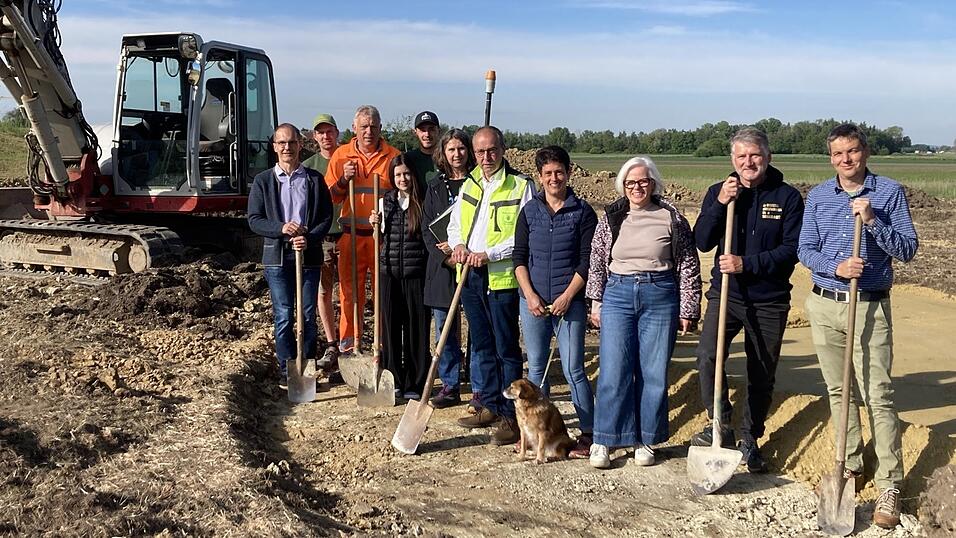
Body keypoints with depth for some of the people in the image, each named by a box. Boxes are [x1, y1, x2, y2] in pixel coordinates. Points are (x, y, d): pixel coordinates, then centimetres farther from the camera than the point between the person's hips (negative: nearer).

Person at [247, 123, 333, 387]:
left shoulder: (314, 179, 6)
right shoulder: (263, 180, 5)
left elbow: (326, 217, 2)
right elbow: (254, 219, 1)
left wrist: (309, 239, -15)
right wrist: (281, 228, -16)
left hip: (309, 255, 1)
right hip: (277, 257, -1)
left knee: (309, 315, 6)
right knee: (283, 316, 2)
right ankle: (286, 370, 12)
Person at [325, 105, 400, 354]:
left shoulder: (393, 156, 2)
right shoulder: (341, 155, 6)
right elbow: (329, 197, 9)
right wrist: (343, 180, -9)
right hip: (351, 235, 1)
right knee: (349, 289, 5)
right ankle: (348, 345, 15)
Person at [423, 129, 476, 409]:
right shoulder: (435, 186, 12)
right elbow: (426, 228, 8)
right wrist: (445, 257, -6)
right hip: (441, 267, 4)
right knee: (444, 330, 7)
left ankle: (480, 389, 8)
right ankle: (449, 387, 18)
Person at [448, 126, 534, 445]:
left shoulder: (521, 186, -6)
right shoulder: (468, 185, 14)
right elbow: (455, 225, 20)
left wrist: (489, 254, -19)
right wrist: (459, 245, -2)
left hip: (502, 277, -7)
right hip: (470, 276, 7)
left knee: (506, 348, -2)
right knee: (482, 346, 14)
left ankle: (512, 416, 5)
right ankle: (490, 407, 26)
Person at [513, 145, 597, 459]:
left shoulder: (582, 212, -1)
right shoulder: (529, 211, 7)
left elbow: (587, 260, -4)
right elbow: (519, 257, 5)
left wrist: (567, 296, -12)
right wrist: (530, 295, -6)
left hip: (569, 301, -3)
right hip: (532, 301, 3)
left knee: (573, 369, -4)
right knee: (536, 368, 11)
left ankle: (588, 433, 6)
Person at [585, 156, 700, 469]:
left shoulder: (672, 218, 1)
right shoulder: (611, 218, 6)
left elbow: (688, 266, 2)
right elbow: (596, 263, 10)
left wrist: (687, 310, 1)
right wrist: (596, 304, 7)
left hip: (660, 298, -1)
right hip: (618, 295, 1)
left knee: (653, 373, 4)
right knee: (613, 371, -2)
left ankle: (645, 441, 17)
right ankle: (604, 442, 7)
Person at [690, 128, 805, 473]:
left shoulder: (788, 197, -2)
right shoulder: (718, 192, 4)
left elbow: (792, 249, -8)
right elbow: (702, 242, -3)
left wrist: (747, 263, -19)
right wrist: (720, 204, -16)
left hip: (769, 301, 0)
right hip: (725, 294, 1)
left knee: (762, 374, 9)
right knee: (707, 356, -20)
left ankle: (750, 440, 26)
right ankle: (722, 426, -3)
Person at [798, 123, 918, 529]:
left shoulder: (889, 192, -3)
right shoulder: (818, 197, 6)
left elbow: (908, 249, -6)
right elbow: (805, 251, 4)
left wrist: (873, 221, -20)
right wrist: (836, 266, -16)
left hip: (870, 307, -4)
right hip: (825, 305, 4)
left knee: (877, 395, -7)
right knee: (838, 391, 12)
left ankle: (890, 485, -1)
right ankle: (851, 464, 27)